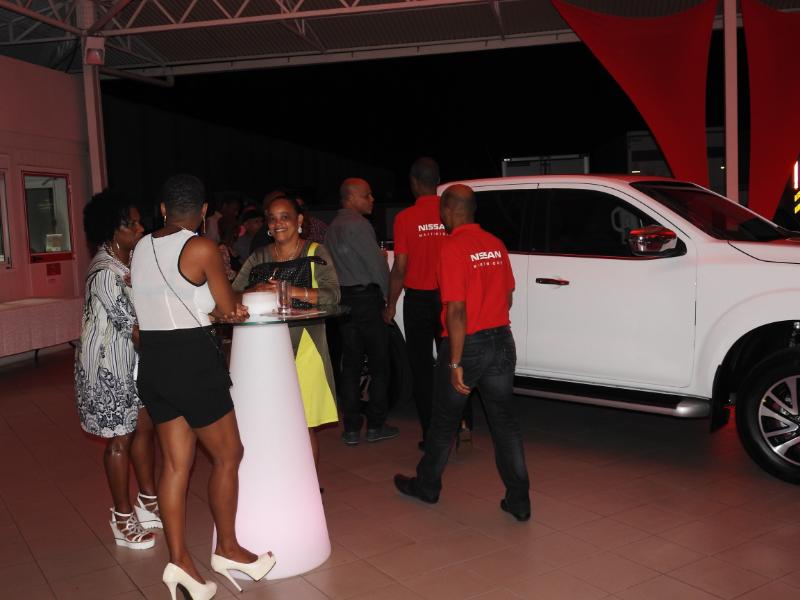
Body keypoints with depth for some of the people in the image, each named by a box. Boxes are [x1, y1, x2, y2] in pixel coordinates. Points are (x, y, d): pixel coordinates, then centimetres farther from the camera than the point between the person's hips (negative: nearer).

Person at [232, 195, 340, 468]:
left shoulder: (316, 252, 5)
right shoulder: (258, 257, 14)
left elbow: (332, 294, -9)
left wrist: (292, 291, -21)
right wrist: (254, 292, -16)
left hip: (303, 346, -3)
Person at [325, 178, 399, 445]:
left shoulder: (332, 227, 14)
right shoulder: (358, 224, -13)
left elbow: (336, 263, 14)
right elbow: (376, 262, -12)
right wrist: (386, 293, 2)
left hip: (344, 300, 8)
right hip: (366, 297, -8)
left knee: (350, 364, 9)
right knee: (379, 363, 3)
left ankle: (351, 428, 11)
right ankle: (376, 425, 8)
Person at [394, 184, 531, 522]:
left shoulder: (453, 248, -16)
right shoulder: (495, 244, 4)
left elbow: (457, 310, -20)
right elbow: (507, 297, 12)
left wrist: (455, 363, -18)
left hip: (467, 344, -5)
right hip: (501, 341, 6)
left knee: (444, 421, 13)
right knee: (504, 421, 10)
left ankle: (427, 485, 31)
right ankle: (519, 500, 12)